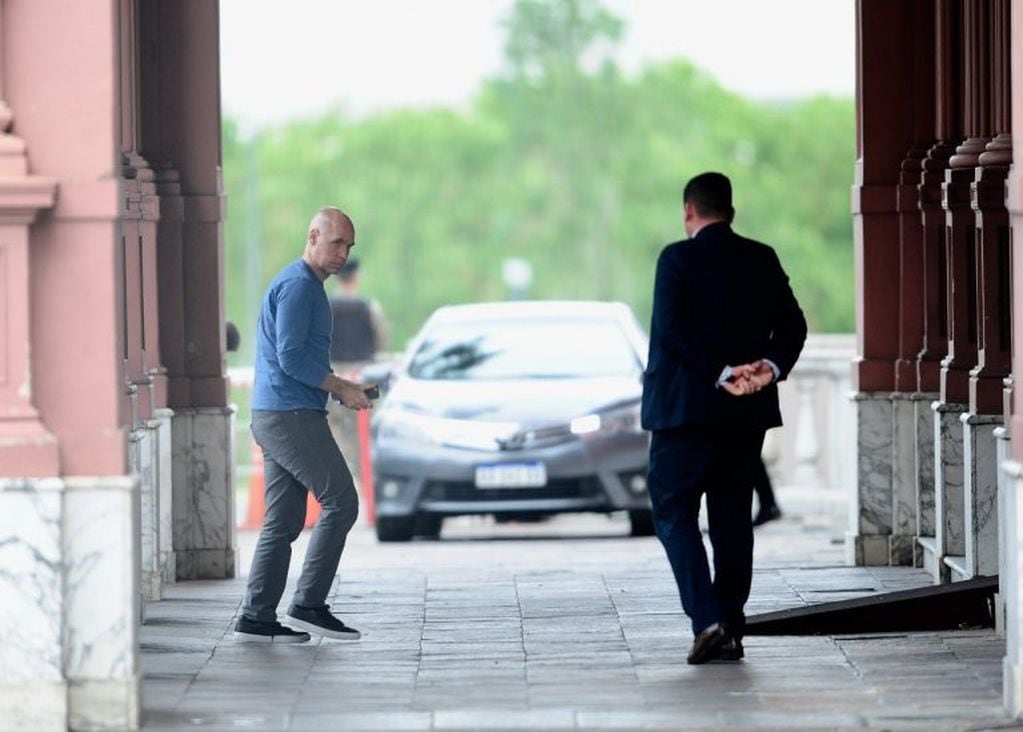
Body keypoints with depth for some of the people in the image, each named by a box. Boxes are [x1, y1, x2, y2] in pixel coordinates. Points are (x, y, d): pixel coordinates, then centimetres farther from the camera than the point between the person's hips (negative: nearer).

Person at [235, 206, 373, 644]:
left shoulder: (307, 287, 22)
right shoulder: (298, 286, -11)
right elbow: (291, 357, -19)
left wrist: (339, 387, 13)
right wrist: (340, 388, -11)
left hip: (279, 420, 10)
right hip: (291, 416, -10)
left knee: (283, 521, 7)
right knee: (340, 502, -9)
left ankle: (257, 618, 6)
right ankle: (309, 605, -8)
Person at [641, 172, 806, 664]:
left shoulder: (678, 259, -8)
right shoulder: (762, 260, 7)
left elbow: (673, 331, -17)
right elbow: (792, 326, 1)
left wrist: (722, 374, -16)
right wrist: (771, 366, -12)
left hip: (685, 407, -5)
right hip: (746, 417, 5)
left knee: (674, 512, 1)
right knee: (732, 516, 11)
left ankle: (707, 619, -14)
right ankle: (731, 630, 9)